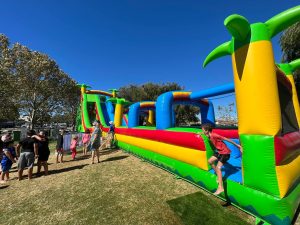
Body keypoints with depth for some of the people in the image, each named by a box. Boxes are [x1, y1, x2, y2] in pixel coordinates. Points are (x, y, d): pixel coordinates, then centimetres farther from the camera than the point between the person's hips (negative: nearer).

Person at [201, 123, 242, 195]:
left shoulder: (214, 135, -27)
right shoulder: (210, 137, -1)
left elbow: (226, 139, -23)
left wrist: (237, 145, -18)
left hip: (225, 153, -9)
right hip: (220, 151, 9)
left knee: (218, 167, -15)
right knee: (210, 161, 10)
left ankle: (220, 187, -9)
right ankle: (219, 176, 26)